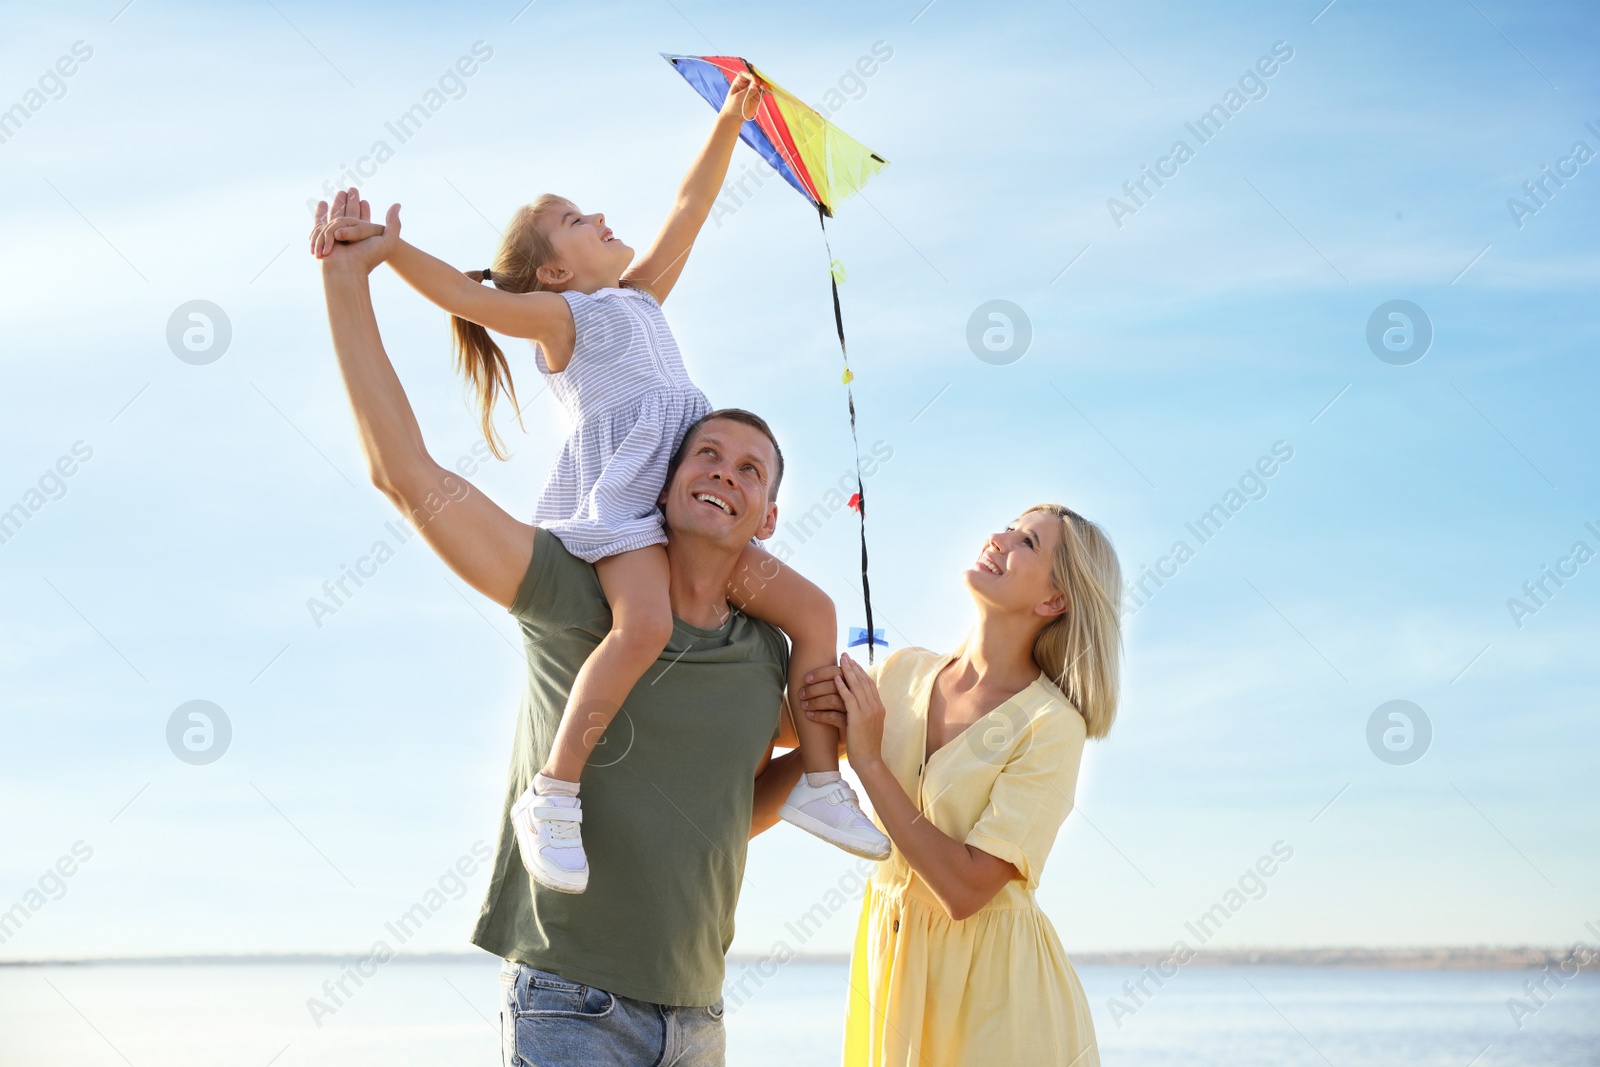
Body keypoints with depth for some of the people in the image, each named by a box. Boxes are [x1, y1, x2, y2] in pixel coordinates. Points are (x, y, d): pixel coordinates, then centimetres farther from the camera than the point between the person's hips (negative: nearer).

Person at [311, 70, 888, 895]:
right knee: (645, 623, -33)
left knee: (811, 611, 3)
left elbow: (689, 210, 30)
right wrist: (384, 245, -20)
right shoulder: (560, 315, 8)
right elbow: (466, 297, -7)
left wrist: (729, 123, 25)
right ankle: (553, 795, -29)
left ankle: (820, 782, 7)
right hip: (619, 491, -8)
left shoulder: (641, 297, 30)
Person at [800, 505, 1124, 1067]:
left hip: (991, 975, -4)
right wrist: (826, 709, -16)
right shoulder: (901, 673, -1)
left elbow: (966, 889, -22)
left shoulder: (1052, 726, -16)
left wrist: (870, 762, -21)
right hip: (890, 955, 4)